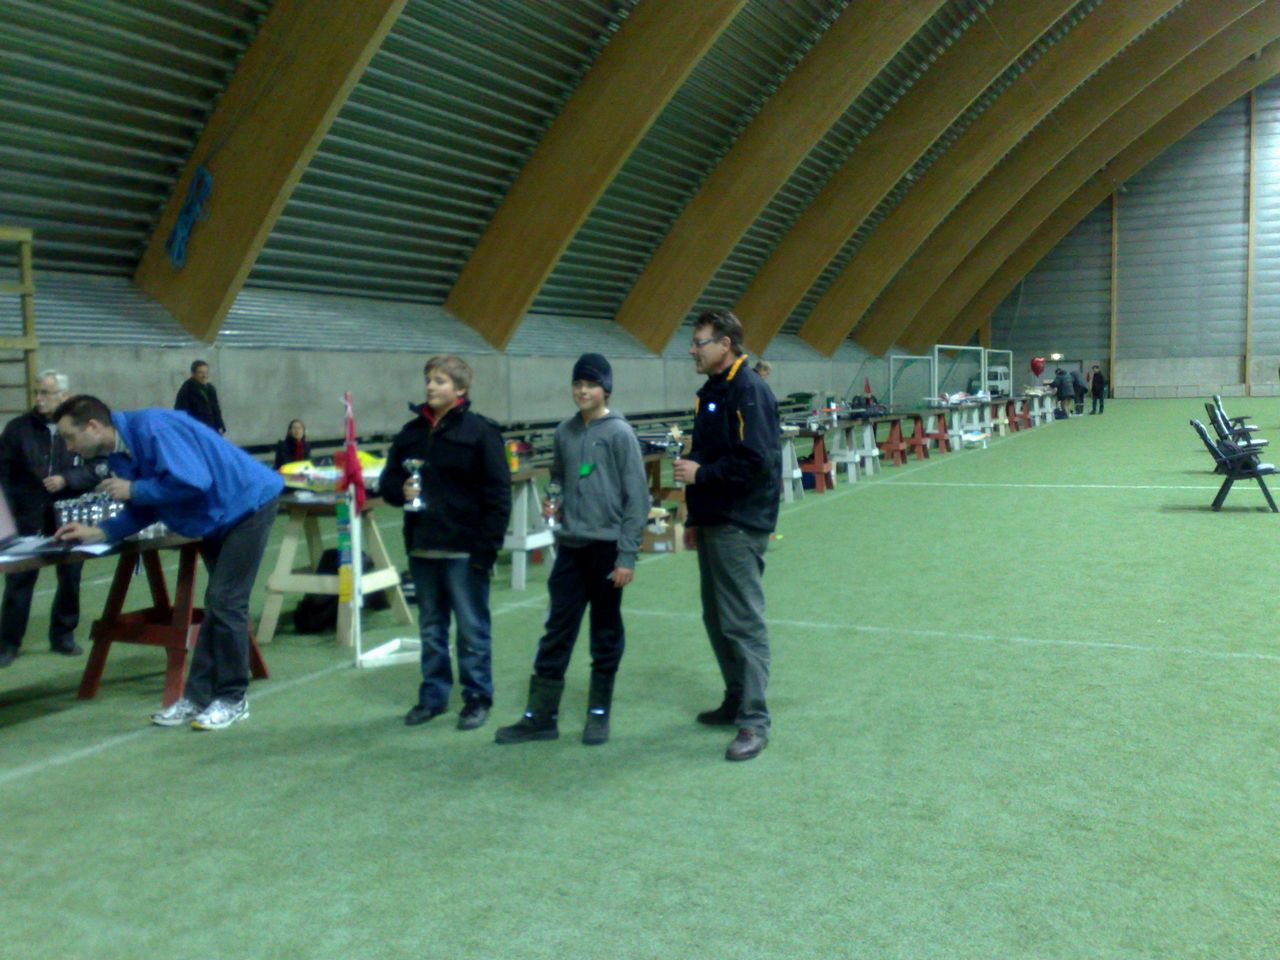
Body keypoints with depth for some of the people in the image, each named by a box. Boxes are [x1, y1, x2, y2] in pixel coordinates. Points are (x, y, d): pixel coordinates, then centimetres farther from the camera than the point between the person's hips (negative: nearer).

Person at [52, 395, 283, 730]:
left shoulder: (150, 428, -24)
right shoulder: (120, 452, 6)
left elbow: (192, 482, -33)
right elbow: (144, 510, 13)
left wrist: (133, 490, -21)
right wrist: (98, 532, 0)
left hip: (249, 504, -10)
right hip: (220, 518, 10)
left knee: (225, 604, -8)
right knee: (216, 605, 11)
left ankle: (233, 699, 3)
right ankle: (197, 697, 17)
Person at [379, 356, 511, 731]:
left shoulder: (480, 431, -7)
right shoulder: (411, 431, 10)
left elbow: (498, 492, -10)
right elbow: (388, 479, 17)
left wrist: (488, 545, -15)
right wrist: (400, 489, -8)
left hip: (464, 550, -6)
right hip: (421, 547, 6)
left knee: (472, 628, 4)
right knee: (430, 628, 15)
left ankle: (477, 698, 15)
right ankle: (433, 695, 26)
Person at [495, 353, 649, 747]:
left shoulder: (620, 433, -7)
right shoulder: (565, 431, 8)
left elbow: (636, 497, -8)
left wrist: (628, 555, -11)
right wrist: (552, 504, 0)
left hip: (607, 547, -4)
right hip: (570, 547, 4)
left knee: (606, 632, 8)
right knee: (557, 630, 6)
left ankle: (599, 713, 21)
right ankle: (540, 715, 13)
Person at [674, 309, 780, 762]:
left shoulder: (749, 391, -14)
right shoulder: (710, 392, 16)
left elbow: (756, 463, -22)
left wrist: (700, 474, -14)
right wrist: (695, 518, 19)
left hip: (739, 528, -10)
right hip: (713, 524, 10)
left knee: (743, 623, -6)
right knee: (717, 619, 16)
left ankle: (754, 721, 0)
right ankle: (736, 701, 29)